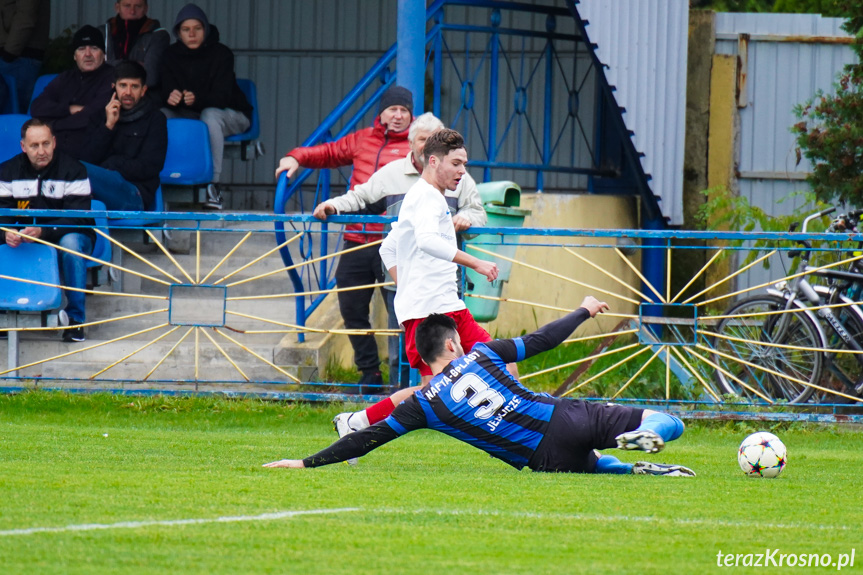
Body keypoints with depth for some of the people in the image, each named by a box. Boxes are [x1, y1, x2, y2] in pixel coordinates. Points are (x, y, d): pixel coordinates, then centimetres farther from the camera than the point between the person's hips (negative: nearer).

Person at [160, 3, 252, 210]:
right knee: (161, 114, -24)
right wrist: (170, 98, -37)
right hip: (189, 115, 4)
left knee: (210, 115, -39)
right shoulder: (171, 55, -3)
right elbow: (166, 90, -11)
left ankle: (213, 184, -40)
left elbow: (222, 95, -25)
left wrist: (197, 100, -45)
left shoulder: (221, 54, -15)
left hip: (231, 115, -4)